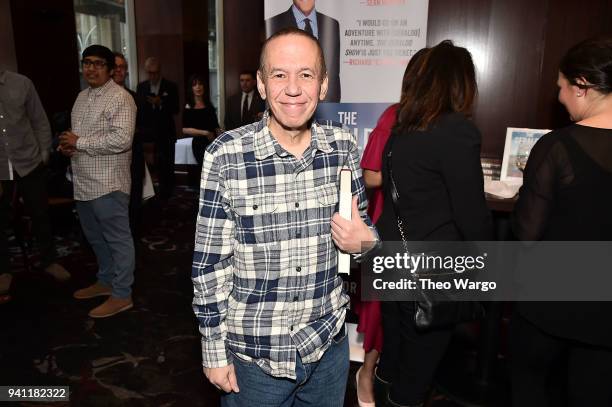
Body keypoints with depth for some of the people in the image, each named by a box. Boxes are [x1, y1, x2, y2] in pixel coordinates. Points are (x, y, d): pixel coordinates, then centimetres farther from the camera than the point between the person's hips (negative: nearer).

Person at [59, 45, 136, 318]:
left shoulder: (120, 98, -13)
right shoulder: (82, 96, 16)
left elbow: (122, 139, -24)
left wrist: (79, 143, -18)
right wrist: (68, 145, 4)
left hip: (108, 183, -9)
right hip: (83, 182, 10)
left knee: (117, 238, 1)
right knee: (96, 237, 20)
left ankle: (122, 295, 11)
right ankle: (105, 281, 37)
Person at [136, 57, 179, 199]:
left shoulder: (170, 87, 1)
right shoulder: (141, 87, 10)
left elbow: (176, 109, -5)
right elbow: (138, 109, 10)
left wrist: (161, 103, -20)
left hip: (165, 134, -2)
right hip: (147, 134, 2)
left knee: (166, 166, 3)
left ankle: (166, 195, 13)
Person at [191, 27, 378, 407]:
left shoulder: (344, 147, -7)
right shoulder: (226, 156, -16)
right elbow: (210, 262, -9)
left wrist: (365, 241, -16)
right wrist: (215, 350, -4)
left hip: (328, 343, 3)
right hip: (253, 351, -2)